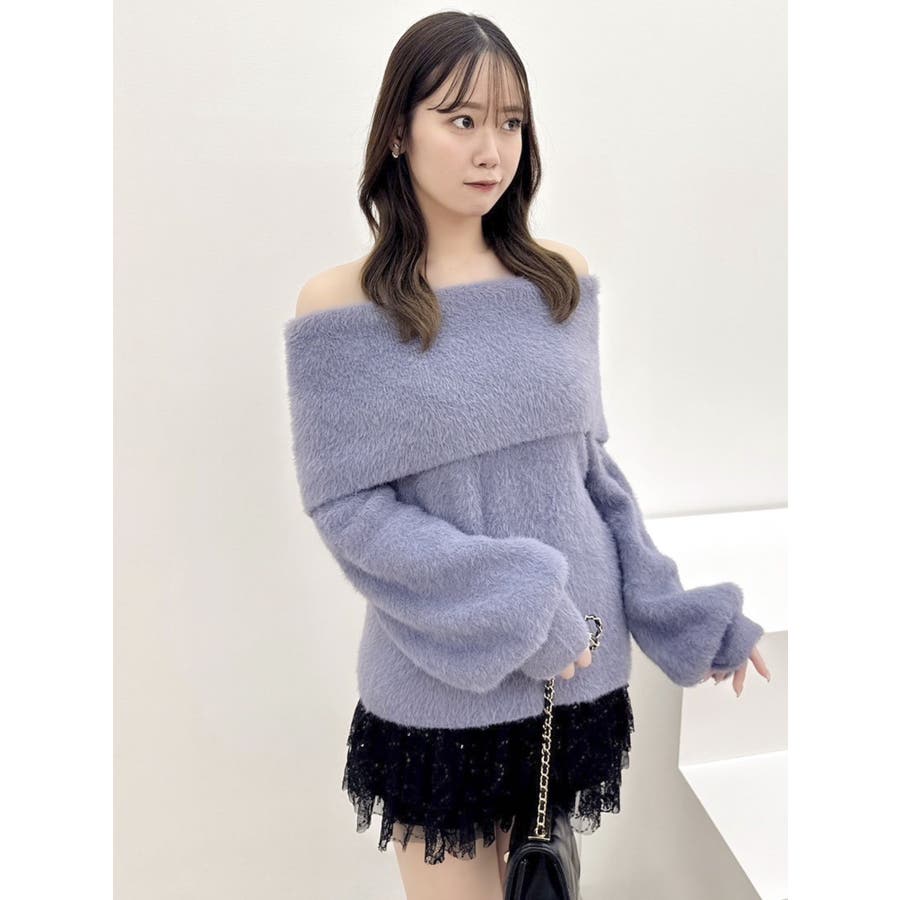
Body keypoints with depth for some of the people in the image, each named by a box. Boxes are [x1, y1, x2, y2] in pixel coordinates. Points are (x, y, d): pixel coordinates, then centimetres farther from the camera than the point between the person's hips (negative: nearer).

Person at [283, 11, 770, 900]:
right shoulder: (340, 306, -10)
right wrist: (510, 611, -17)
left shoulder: (562, 276, 1)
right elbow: (344, 504, -12)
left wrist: (682, 615, 3)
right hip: (443, 689, -3)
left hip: (581, 664, 4)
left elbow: (592, 465, 6)